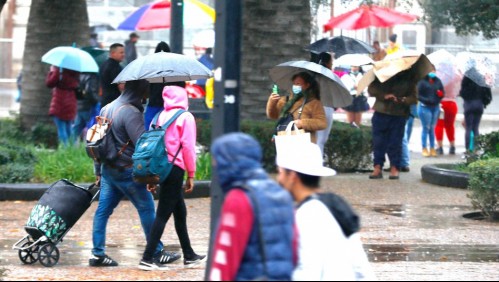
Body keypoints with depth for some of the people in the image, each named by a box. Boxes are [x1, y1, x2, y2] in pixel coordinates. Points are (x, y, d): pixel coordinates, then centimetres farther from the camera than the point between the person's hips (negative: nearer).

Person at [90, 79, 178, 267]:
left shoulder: (107, 109, 13)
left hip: (107, 169, 8)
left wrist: (98, 171, 24)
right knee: (147, 209, 3)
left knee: (103, 209, 7)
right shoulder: (131, 113, -17)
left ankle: (98, 253, 5)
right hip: (126, 171, -8)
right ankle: (157, 253, 10)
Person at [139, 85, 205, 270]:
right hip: (175, 169, -7)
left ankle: (189, 255, 26)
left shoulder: (161, 116, 11)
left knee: (180, 212, 18)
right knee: (162, 215, -6)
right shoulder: (186, 117, -5)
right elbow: (188, 147, -9)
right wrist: (191, 175, -3)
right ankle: (147, 259, -11)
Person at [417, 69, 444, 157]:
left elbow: (442, 93, 14)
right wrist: (426, 100, -22)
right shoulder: (422, 81, -8)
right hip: (425, 107, -5)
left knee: (432, 128, 11)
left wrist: (440, 95, -9)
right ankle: (424, 149, 8)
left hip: (435, 107, 5)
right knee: (426, 128, 0)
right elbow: (418, 95, -10)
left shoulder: (437, 81, 7)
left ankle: (432, 149, 16)